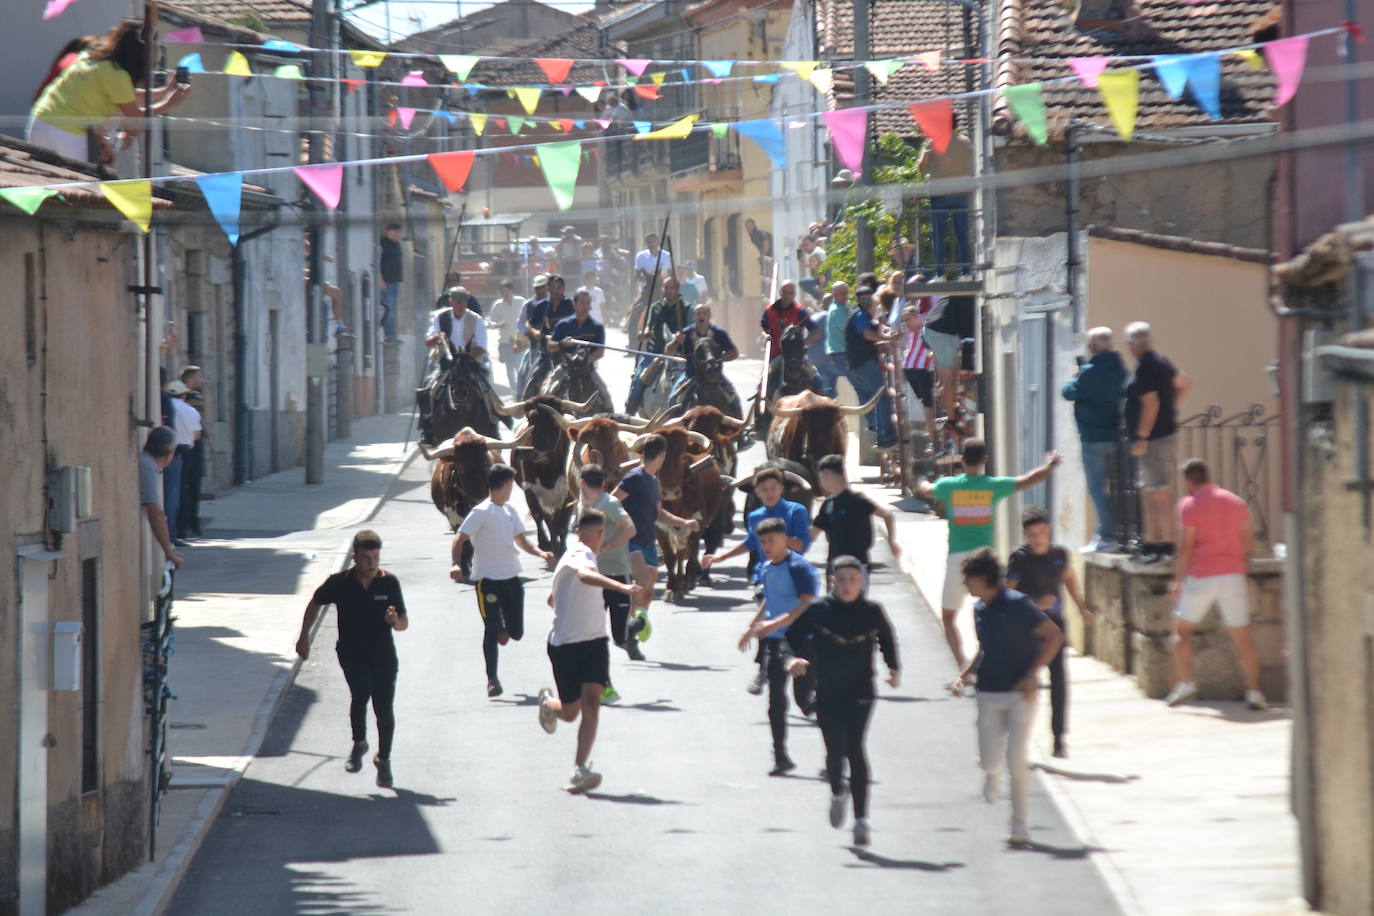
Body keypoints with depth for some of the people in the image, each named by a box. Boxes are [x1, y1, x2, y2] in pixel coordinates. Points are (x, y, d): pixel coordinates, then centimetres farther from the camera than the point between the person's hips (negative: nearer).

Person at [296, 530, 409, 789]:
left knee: (384, 709, 0)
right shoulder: (340, 583, -6)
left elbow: (404, 623, 1)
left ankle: (383, 759, 22)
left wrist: (395, 621, -22)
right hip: (351, 653, -1)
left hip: (383, 654, 1)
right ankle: (358, 743, -3)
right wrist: (304, 637, 16)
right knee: (361, 691, -26)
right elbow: (315, 604, 12)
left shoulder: (389, 583, -5)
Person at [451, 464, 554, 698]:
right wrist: (457, 564, -31)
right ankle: (492, 679, -2)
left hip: (511, 577, 7)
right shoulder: (482, 512, -11)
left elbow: (520, 539, 23)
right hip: (487, 579, -7)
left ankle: (503, 630, 42)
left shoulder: (510, 511, 13)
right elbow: (460, 538, -15)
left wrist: (540, 553, 6)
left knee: (516, 633, 7)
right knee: (491, 630, -10)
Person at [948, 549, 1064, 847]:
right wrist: (963, 675, 10)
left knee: (1017, 759, -10)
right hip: (989, 694, 5)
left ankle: (1020, 827, -1)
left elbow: (1054, 636, -12)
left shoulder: (1016, 605, -13)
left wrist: (1032, 675, -18)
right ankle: (992, 776, 37)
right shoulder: (979, 610, 9)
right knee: (989, 760, -1)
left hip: (1020, 692, -5)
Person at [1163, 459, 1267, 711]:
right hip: (1233, 574, 3)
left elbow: (1186, 546, -9)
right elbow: (1248, 543, 11)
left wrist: (1178, 580, -3)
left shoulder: (1189, 504, -3)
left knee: (1182, 630, 11)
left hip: (1201, 576, -3)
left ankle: (1184, 682, -3)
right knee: (1243, 636, 4)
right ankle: (1253, 692, -4)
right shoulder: (1235, 502, 11)